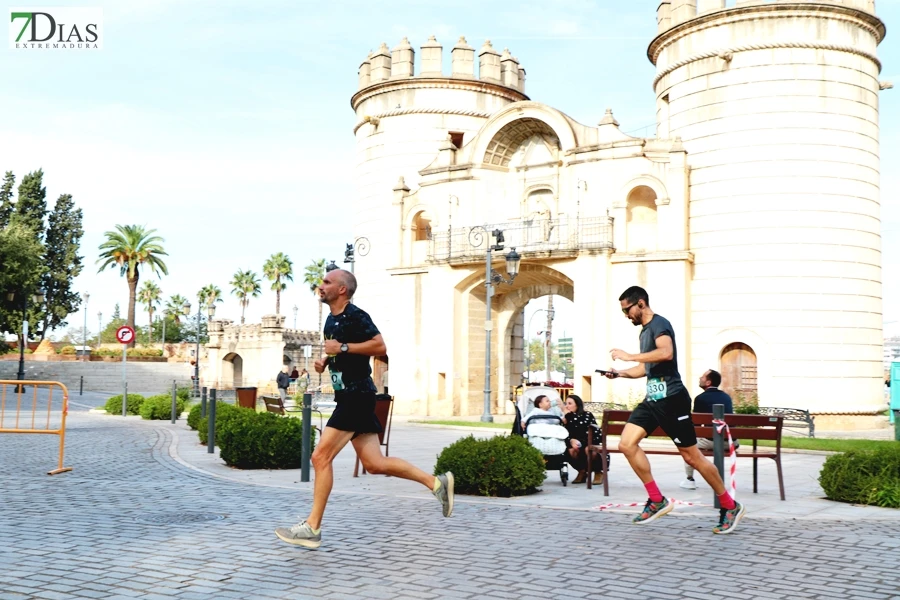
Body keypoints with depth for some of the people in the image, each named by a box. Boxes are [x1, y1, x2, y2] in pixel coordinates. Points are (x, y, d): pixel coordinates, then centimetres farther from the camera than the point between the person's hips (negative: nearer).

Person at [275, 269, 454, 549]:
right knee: (374, 463, 7)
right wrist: (325, 361, 11)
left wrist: (343, 348, -20)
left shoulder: (355, 316, -12)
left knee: (321, 457, -9)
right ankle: (436, 482, 15)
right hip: (348, 397, 10)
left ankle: (312, 528, -2)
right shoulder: (331, 320, 17)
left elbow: (380, 347, -20)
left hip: (356, 396, -10)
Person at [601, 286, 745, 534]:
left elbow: (666, 353, -33)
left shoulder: (659, 324, -12)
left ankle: (730, 506, 14)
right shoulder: (645, 330, 17)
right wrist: (620, 373, 14)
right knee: (626, 443, -5)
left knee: (692, 456, -2)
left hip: (671, 399, -9)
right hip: (653, 399, 9)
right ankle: (657, 500, 3)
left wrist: (630, 356, -27)